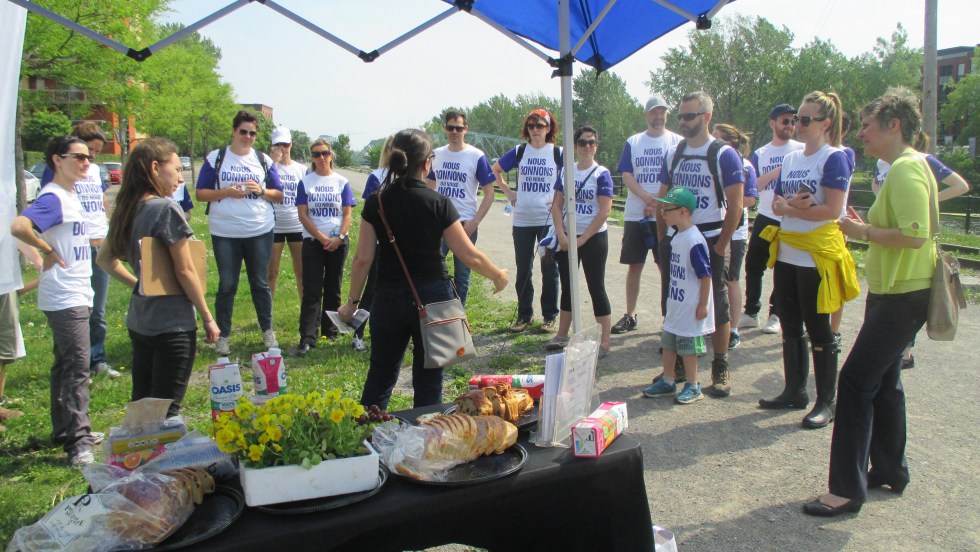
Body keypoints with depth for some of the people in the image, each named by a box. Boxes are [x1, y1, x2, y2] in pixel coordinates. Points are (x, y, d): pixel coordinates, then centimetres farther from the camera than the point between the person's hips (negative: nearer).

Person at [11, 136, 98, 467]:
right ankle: (78, 443, -4)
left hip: (77, 295, 10)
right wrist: (48, 251, -19)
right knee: (77, 366, -9)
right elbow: (19, 227, -31)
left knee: (67, 365, 17)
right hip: (65, 299, -10)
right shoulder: (53, 197, -16)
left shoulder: (71, 195, 13)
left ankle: (66, 430, 28)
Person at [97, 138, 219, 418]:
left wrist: (138, 284, 13)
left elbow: (106, 259, 18)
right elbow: (185, 271, -16)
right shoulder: (166, 209, -16)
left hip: (138, 321, 8)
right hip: (173, 324, -8)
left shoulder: (127, 210, 6)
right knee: (166, 411, 1)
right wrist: (207, 318, -7)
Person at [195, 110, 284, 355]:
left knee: (261, 283, 9)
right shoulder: (215, 158, 3)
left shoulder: (264, 160, 8)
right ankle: (222, 335, 15)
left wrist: (261, 190, -10)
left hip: (260, 232, 1)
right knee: (227, 285, 5)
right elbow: (200, 194, 1)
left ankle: (268, 331, 21)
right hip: (225, 233, -1)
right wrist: (226, 192, -15)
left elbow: (279, 195, 10)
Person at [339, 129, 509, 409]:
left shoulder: (376, 203, -3)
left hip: (389, 299, 2)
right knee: (429, 381, 11)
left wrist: (352, 301, 7)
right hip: (433, 297, -2)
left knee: (380, 376, 17)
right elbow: (470, 256, -8)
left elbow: (362, 258, -4)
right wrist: (498, 275, 9)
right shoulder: (438, 203, -9)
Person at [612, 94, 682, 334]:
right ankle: (630, 316, 16)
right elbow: (626, 176, 0)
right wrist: (648, 198, -16)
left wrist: (659, 203, -15)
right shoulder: (633, 142, 9)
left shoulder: (677, 142, 3)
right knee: (634, 265, 6)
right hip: (635, 215, 2)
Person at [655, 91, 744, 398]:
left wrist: (722, 245, -12)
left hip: (710, 241, -5)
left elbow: (735, 205, -9)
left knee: (716, 306, 3)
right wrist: (662, 240, 7)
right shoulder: (674, 154, 9)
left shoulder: (723, 155, -7)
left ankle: (720, 370, 14)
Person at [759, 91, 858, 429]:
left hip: (817, 257, -7)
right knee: (790, 327, 14)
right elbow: (776, 204, 12)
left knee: (818, 330, 0)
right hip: (787, 254, 7)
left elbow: (832, 210, -19)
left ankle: (826, 402, 12)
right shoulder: (790, 159, 12)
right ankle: (795, 391, 27)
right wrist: (787, 205, -11)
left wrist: (789, 208, -10)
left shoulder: (834, 158, -9)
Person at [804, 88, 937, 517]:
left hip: (902, 296, -11)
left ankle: (847, 488, -4)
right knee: (883, 379, 17)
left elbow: (915, 235, -28)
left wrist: (863, 231, -16)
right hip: (894, 290, 11)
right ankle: (890, 470, 30)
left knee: (856, 380, -10)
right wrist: (868, 229, 7)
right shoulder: (905, 167, 15)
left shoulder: (906, 169, -18)